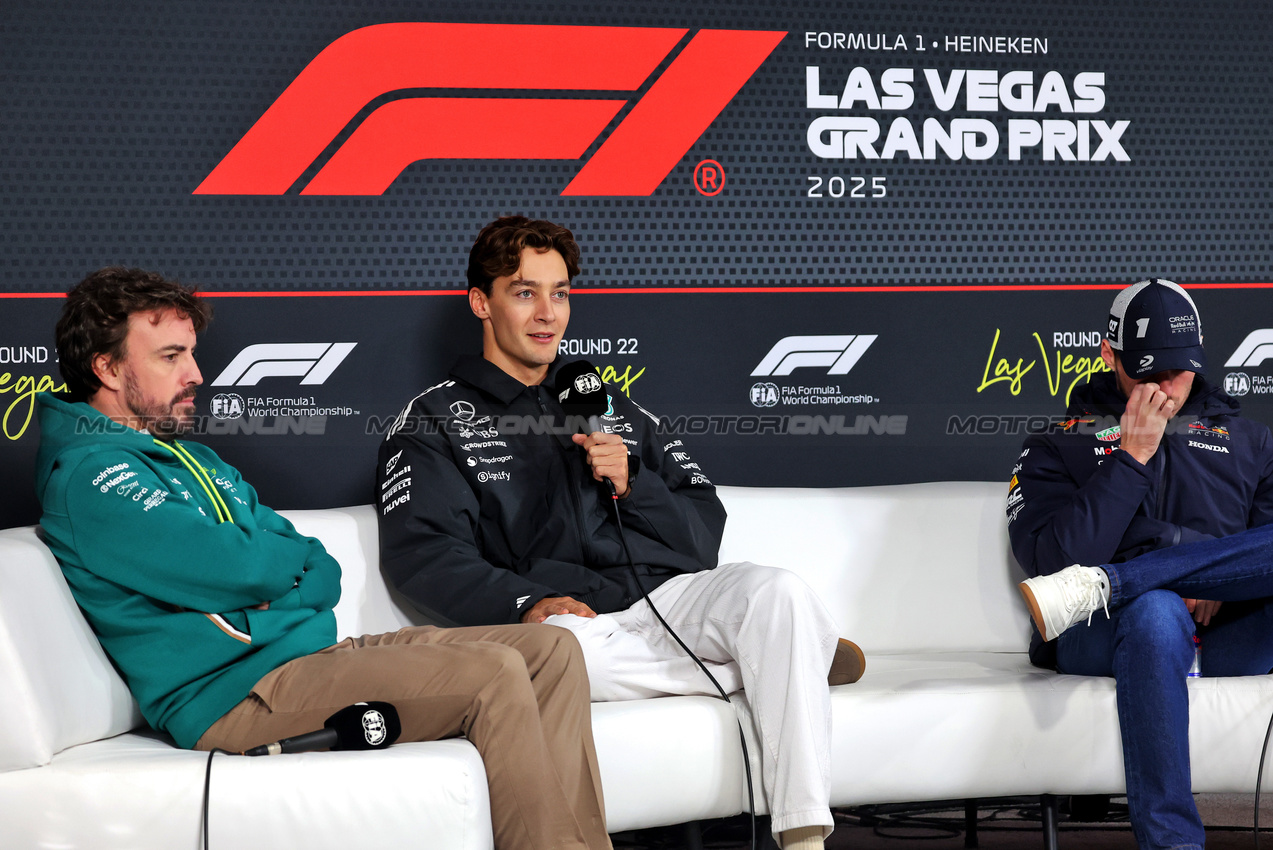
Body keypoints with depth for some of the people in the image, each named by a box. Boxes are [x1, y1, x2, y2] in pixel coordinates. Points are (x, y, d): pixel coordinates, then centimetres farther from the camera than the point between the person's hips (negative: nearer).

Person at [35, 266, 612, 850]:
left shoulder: (196, 461, 22)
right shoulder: (89, 475, -9)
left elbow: (325, 576, 14)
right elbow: (241, 569, -19)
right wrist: (296, 558, 5)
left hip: (312, 650, 10)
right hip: (234, 693, -10)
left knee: (551, 651, -2)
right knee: (495, 674, -24)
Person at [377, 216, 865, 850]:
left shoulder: (611, 406, 26)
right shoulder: (435, 420, 13)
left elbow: (703, 535, 20)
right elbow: (418, 552, -4)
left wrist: (632, 485, -1)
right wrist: (526, 603, -20)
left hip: (666, 593, 4)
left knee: (775, 590, -27)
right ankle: (802, 656, -20)